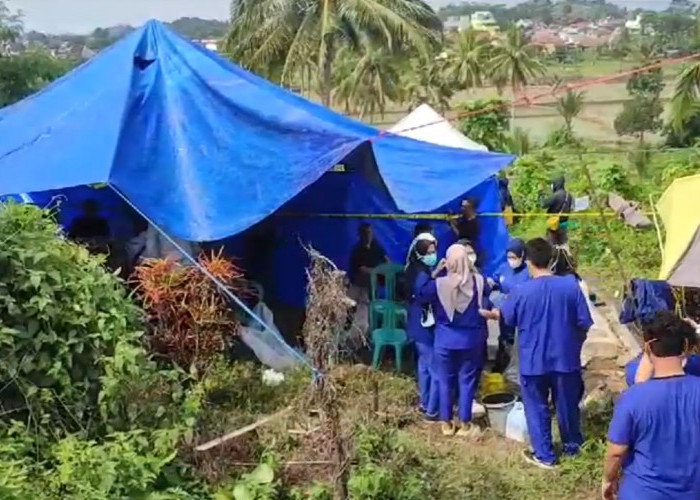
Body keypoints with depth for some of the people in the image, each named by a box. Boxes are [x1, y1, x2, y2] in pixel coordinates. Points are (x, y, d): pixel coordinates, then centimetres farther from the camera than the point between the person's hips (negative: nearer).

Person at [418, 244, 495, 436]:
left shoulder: (438, 284, -14)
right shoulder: (479, 282, -11)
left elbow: (421, 295, 2)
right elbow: (488, 305, 2)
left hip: (445, 341, 0)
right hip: (472, 340, 1)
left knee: (445, 381, 12)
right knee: (467, 381, 11)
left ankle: (446, 423, 20)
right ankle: (465, 424, 18)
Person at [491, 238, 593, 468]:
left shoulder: (522, 291, -14)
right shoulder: (571, 285, -11)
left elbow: (506, 318, 4)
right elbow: (584, 324, -6)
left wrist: (490, 313, 27)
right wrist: (575, 344, 14)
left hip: (533, 361, -2)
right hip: (565, 357, 2)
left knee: (537, 408, 14)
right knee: (567, 404, 20)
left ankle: (544, 456, 21)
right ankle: (573, 447, 36)